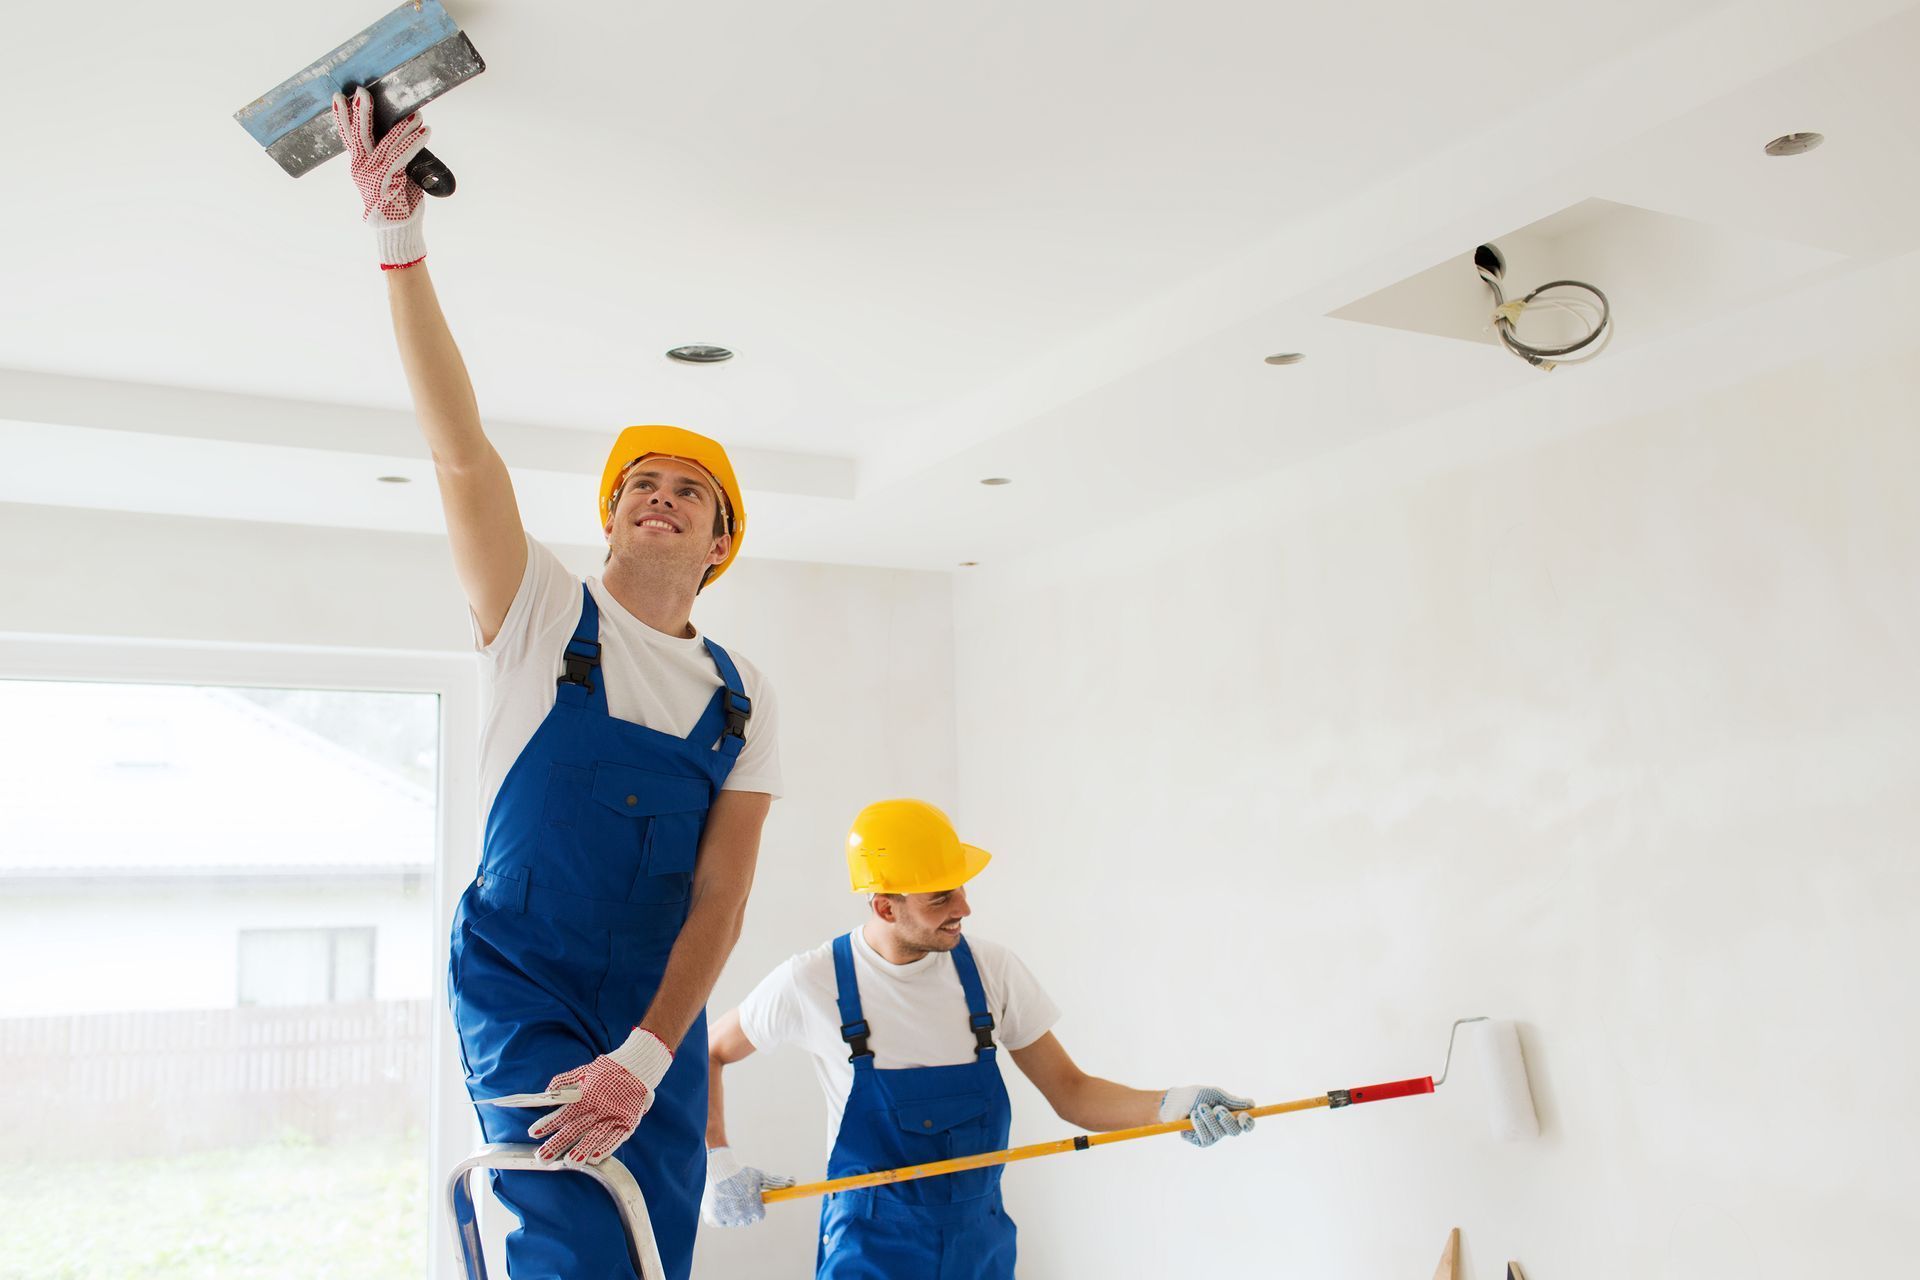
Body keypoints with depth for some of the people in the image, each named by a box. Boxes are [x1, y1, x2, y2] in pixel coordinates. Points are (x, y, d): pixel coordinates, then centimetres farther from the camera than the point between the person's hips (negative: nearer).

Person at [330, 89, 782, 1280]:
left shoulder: (740, 694, 3)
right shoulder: (544, 618, -3)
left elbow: (720, 896, -3)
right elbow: (461, 448, -17)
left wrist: (646, 1058, -16)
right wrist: (403, 244, -27)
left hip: (661, 1005, 4)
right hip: (519, 980, -3)